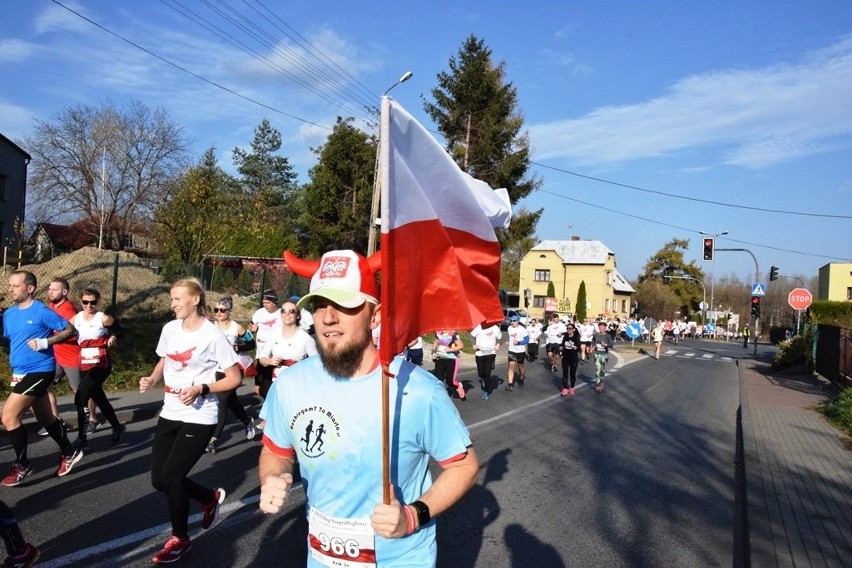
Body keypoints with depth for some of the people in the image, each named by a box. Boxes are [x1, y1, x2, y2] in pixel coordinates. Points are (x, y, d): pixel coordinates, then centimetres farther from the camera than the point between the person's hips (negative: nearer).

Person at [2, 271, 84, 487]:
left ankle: (22, 466, 4)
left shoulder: (42, 311, -13)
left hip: (39, 371, -8)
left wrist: (45, 342, -22)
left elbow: (70, 330, -12)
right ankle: (69, 453, 32)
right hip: (22, 373, 8)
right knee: (45, 418, 16)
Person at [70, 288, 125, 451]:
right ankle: (117, 427, 37)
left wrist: (113, 338, -14)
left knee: (80, 397, -15)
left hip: (101, 364, -6)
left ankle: (81, 439, -5)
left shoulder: (104, 319, -9)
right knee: (99, 399, 16)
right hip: (84, 366, 6)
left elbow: (119, 331, 4)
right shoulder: (76, 319, 4)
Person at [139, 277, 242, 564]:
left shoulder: (213, 335, -16)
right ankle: (211, 498, 34)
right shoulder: (170, 329, 2)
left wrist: (201, 389, -23)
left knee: (170, 478, -7)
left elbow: (235, 379, -12)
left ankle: (180, 539, 19)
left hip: (198, 419, -7)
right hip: (169, 414, 7)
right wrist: (152, 379, 0)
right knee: (159, 480, 7)